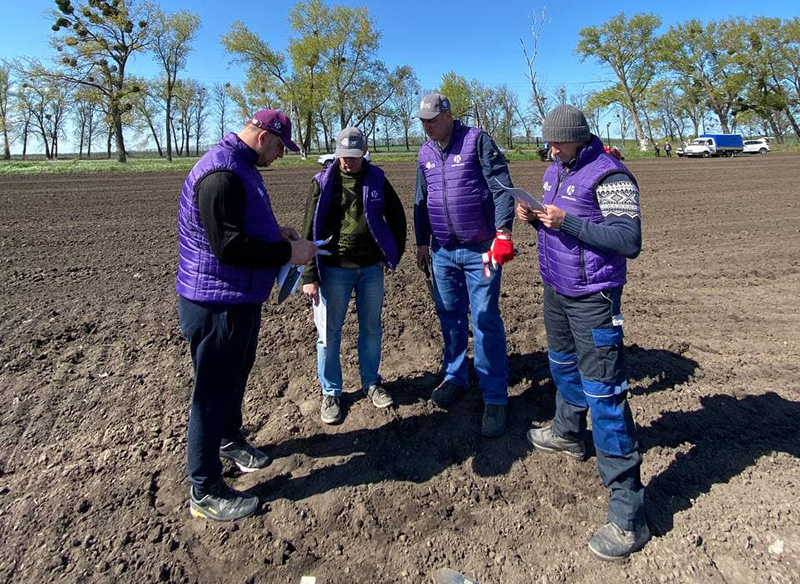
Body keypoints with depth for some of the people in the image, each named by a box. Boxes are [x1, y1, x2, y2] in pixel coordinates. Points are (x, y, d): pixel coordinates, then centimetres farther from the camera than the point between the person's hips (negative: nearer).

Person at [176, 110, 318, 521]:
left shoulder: (241, 167, 12)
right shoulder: (221, 174, -23)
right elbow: (228, 246, -29)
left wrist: (276, 232, 8)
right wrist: (287, 252, -22)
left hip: (241, 299, 11)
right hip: (217, 305, -11)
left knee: (236, 375, 25)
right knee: (213, 391, 0)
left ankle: (229, 440, 48)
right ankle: (205, 492, 16)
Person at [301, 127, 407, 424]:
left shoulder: (376, 180, 3)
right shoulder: (323, 183, -4)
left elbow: (397, 217, 14)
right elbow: (310, 231, -5)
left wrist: (394, 253, 8)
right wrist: (309, 276, -9)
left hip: (371, 268, 2)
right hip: (335, 269, -2)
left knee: (371, 328, 12)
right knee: (330, 332, 5)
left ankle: (371, 382, 30)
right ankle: (330, 392, 20)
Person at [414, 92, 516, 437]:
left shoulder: (477, 140, -6)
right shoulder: (425, 153, 10)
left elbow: (502, 187, -12)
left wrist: (503, 233, -21)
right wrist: (422, 242, 18)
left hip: (480, 250, -5)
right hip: (442, 252, 6)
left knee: (486, 322, -3)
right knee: (450, 318, 14)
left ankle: (495, 398, 6)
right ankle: (455, 377, 32)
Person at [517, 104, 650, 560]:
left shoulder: (610, 175, -17)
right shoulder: (556, 170, 10)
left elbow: (629, 241, -23)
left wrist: (568, 222, -27)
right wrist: (535, 218, -3)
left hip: (593, 298, -9)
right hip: (556, 288, 9)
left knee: (604, 394, -9)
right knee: (563, 365, 25)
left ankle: (628, 516, -1)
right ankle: (568, 433, 51)